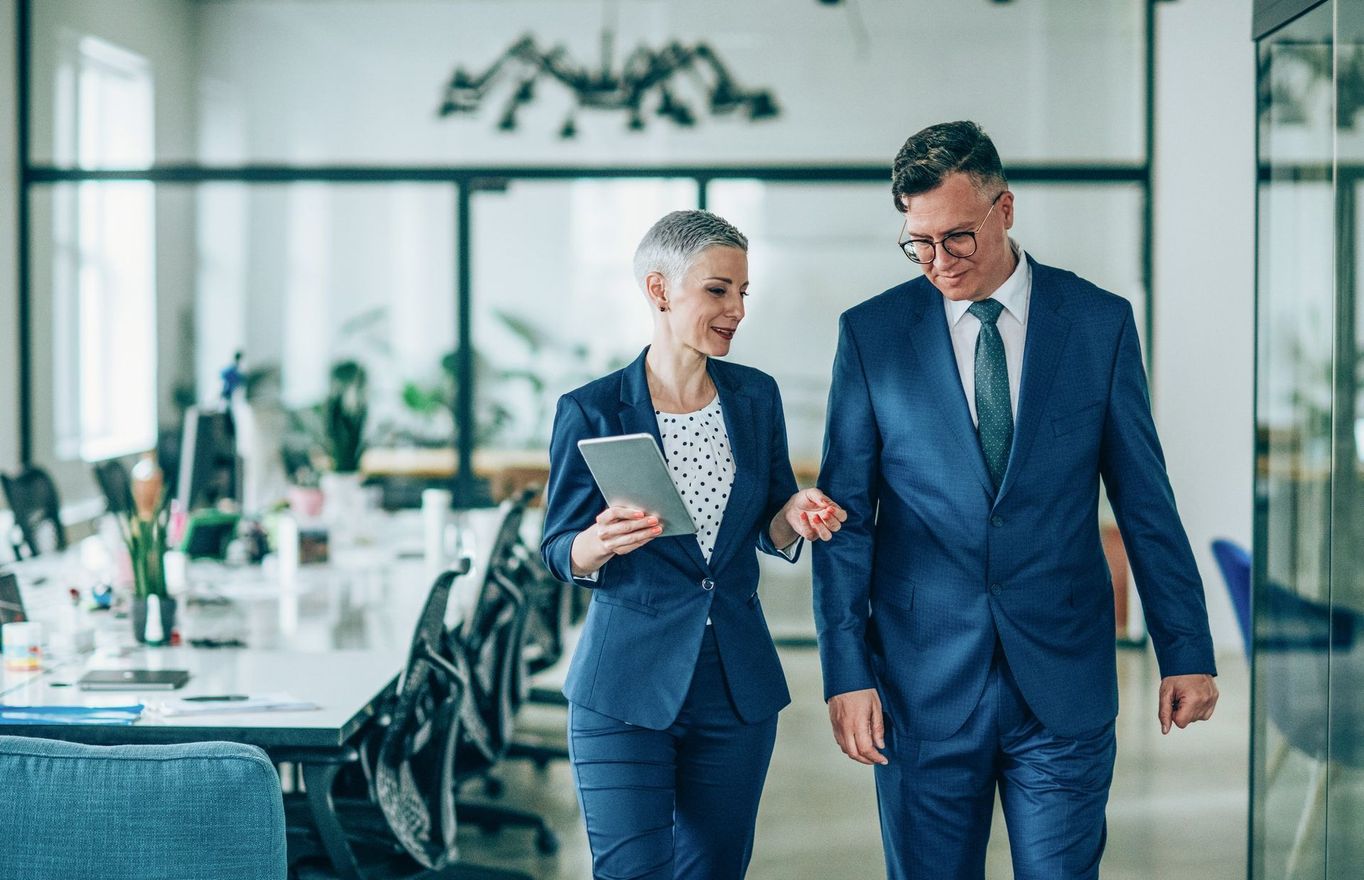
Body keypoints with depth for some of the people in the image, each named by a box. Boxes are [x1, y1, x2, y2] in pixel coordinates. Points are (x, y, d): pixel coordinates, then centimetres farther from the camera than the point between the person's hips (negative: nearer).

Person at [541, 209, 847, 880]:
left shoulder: (755, 397, 5)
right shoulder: (590, 412, -7)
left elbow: (769, 534, 12)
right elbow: (560, 553, -3)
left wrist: (794, 516, -11)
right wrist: (603, 542, -25)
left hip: (738, 689, 4)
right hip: (624, 693, -4)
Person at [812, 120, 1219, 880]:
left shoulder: (1101, 323, 2)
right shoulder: (871, 332, 2)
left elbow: (1147, 501, 5)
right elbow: (845, 516, 2)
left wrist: (1187, 649, 4)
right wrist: (847, 672, -4)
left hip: (1065, 679, 0)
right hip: (923, 685, 0)